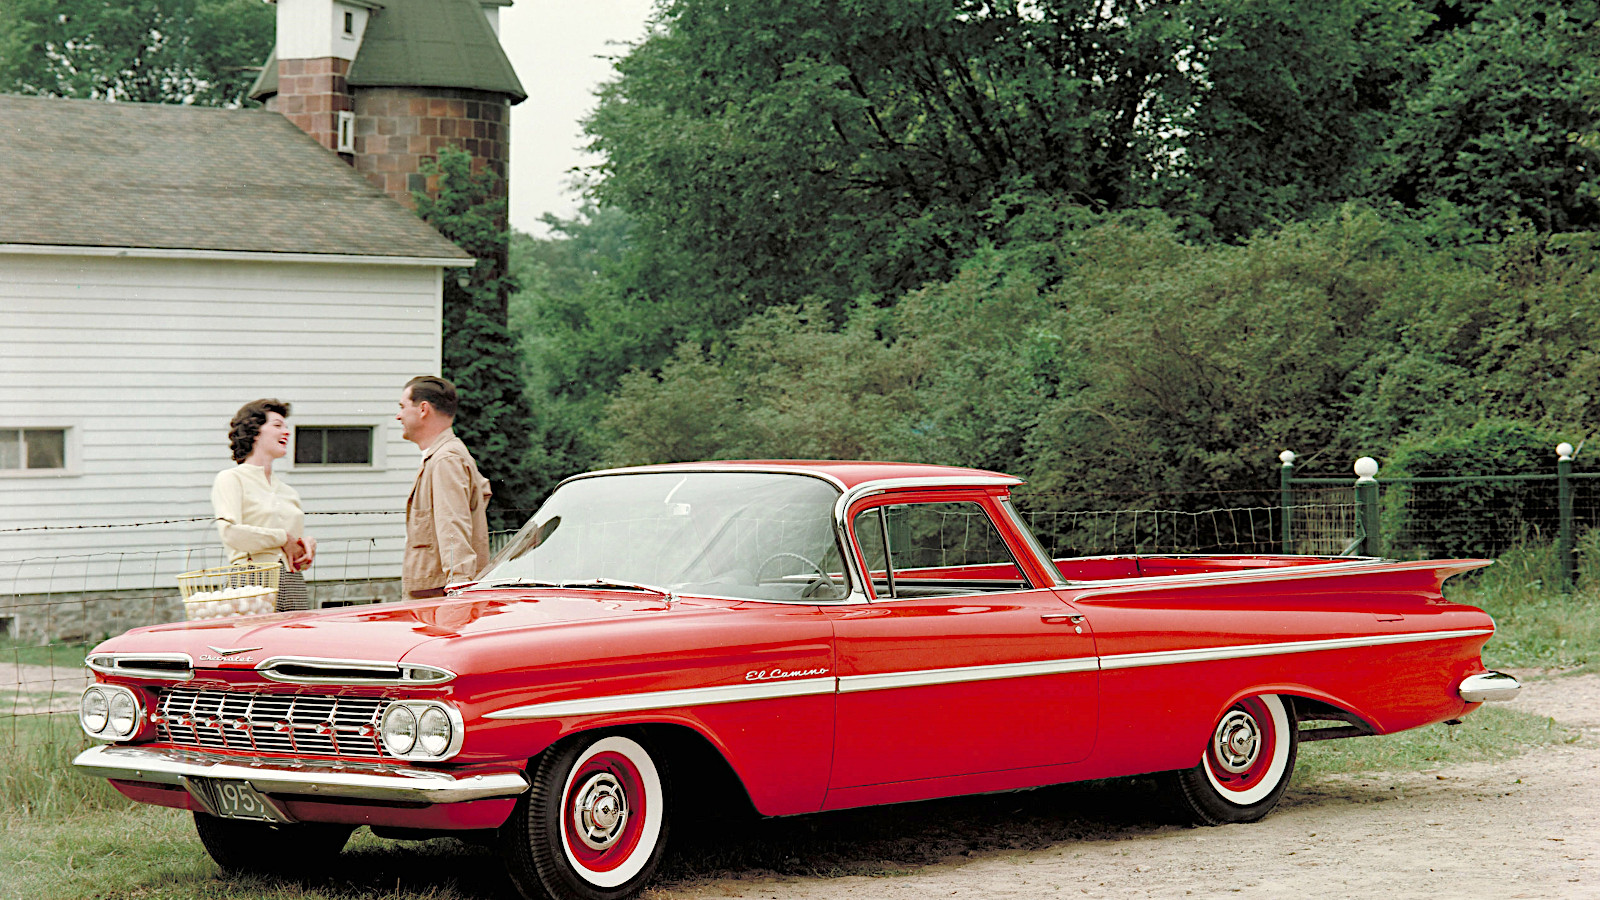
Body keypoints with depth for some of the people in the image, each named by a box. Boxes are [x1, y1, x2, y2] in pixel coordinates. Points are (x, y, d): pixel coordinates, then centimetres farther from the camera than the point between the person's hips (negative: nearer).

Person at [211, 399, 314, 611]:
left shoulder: (287, 491, 23)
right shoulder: (230, 479, 5)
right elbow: (230, 533, -12)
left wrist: (308, 544, 3)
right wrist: (284, 538, -6)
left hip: (294, 587, 6)